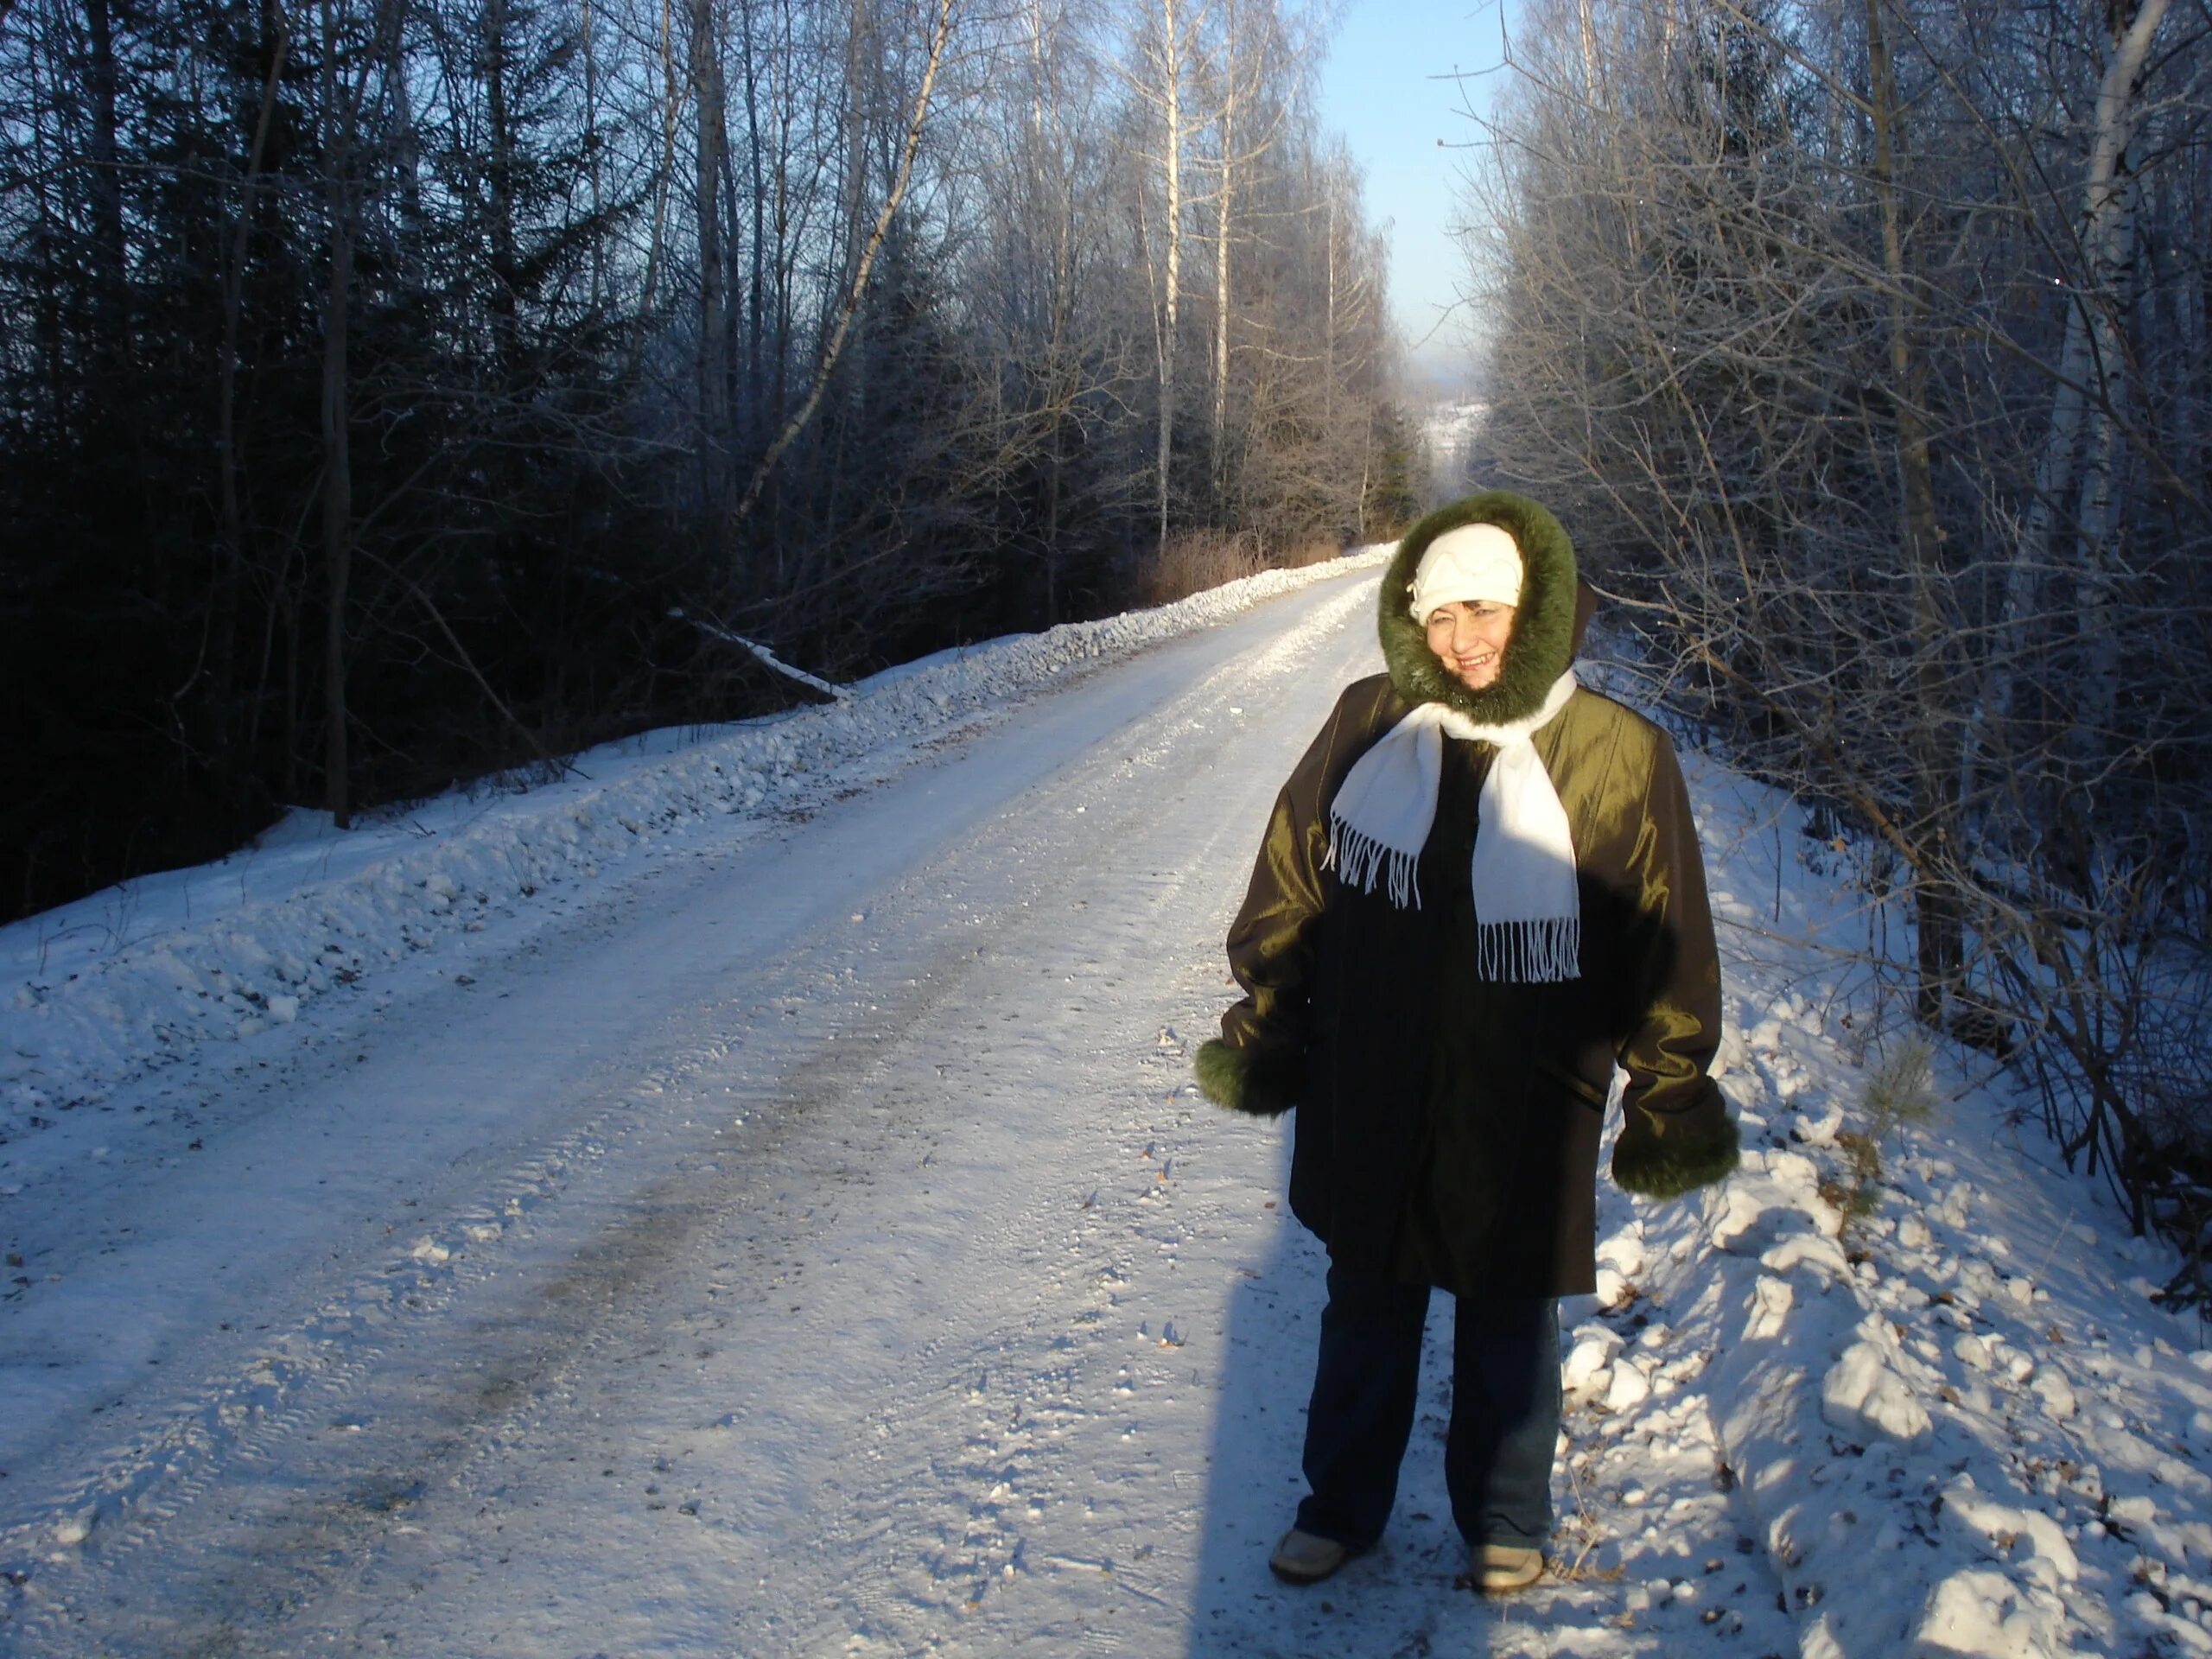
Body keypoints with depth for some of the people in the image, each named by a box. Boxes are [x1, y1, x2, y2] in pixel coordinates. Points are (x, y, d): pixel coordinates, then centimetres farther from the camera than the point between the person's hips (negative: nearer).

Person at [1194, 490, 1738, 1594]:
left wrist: (1670, 1104, 1)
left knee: (1507, 1336, 17)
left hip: (1520, 1130, -2)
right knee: (1365, 1318, 20)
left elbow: (1667, 950, -3)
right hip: (1367, 1113, 2)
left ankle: (1505, 1522, 41)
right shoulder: (1369, 726, -5)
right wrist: (1263, 1031, 7)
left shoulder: (1618, 759, -11)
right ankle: (1342, 1503, 42)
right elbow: (1291, 883, 5)